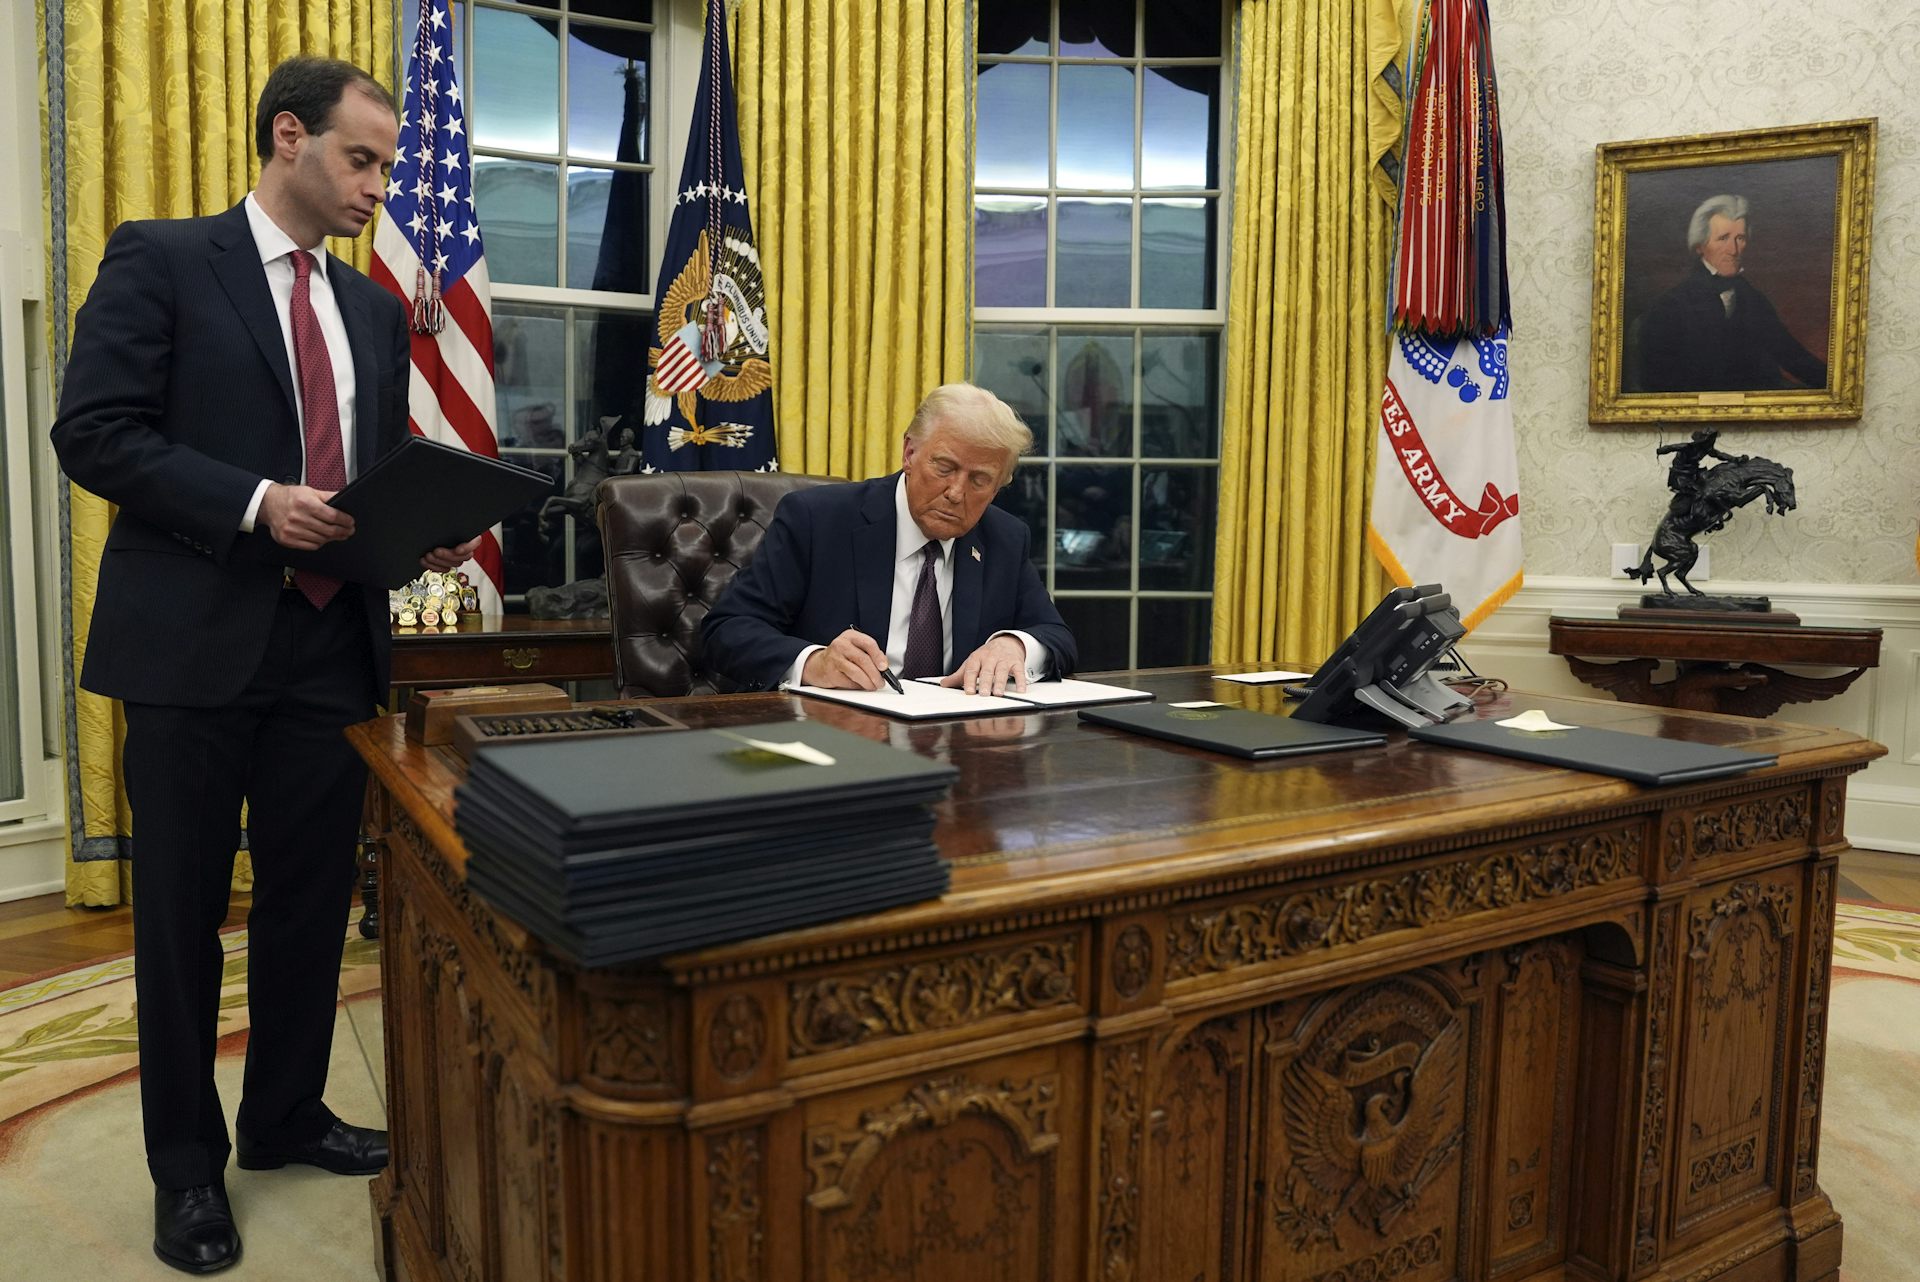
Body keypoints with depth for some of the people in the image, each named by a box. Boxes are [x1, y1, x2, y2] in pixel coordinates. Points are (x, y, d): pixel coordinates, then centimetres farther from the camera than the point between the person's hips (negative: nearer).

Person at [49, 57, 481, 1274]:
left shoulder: (375, 310, 14)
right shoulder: (160, 260, -2)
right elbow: (93, 433, -9)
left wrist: (424, 533, -4)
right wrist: (253, 503, -20)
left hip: (333, 642, 5)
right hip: (195, 642, -5)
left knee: (314, 900, 12)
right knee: (182, 912, 7)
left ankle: (287, 1116, 32)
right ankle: (188, 1164, 24)